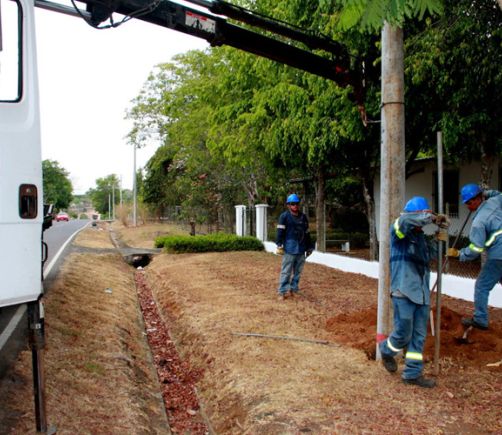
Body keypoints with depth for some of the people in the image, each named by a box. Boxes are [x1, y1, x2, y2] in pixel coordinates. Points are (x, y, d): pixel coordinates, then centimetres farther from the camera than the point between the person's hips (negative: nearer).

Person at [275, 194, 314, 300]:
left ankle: (294, 289, 22)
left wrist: (309, 247, 21)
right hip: (289, 248, -6)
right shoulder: (284, 216, -3)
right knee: (286, 271, -5)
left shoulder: (303, 217, 15)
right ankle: (282, 291, 1)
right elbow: (280, 232, -9)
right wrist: (279, 245, -17)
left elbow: (307, 234, 21)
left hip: (301, 249, 6)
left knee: (297, 271, 11)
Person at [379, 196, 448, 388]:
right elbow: (405, 220, -26)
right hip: (403, 292, -7)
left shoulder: (421, 236, 18)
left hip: (422, 292, 7)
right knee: (403, 334, -2)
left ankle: (413, 373, 18)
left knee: (419, 336, 9)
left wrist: (437, 241, 8)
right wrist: (433, 218, -21)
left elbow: (428, 256, 22)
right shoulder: (398, 230, -5)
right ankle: (386, 351, 29)